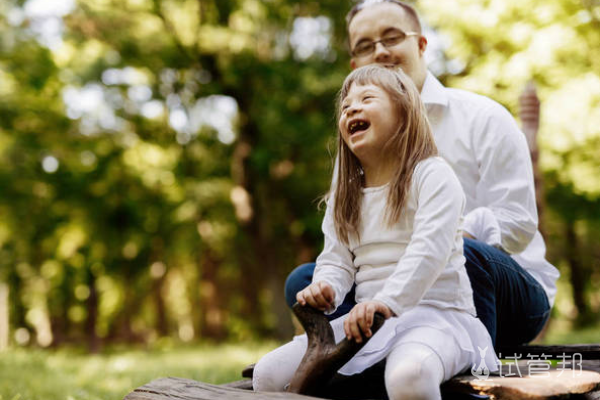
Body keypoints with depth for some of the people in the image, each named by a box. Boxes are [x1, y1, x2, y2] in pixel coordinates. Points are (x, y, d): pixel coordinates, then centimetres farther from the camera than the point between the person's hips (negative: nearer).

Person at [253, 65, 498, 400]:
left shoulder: (432, 175, -5)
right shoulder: (345, 196, 18)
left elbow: (429, 249, -19)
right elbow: (337, 260, 13)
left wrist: (387, 300, -33)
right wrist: (326, 289, -12)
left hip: (435, 312, -6)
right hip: (369, 320, 6)